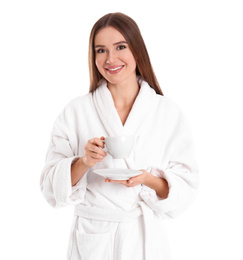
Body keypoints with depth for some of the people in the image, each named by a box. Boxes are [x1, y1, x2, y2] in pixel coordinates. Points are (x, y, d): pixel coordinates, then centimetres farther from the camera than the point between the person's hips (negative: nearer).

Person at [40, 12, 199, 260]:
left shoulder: (169, 113, -4)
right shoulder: (75, 111, -4)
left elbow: (185, 187, -3)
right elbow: (51, 186, -5)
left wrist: (148, 180, -21)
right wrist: (84, 163, -22)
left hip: (145, 239, 0)